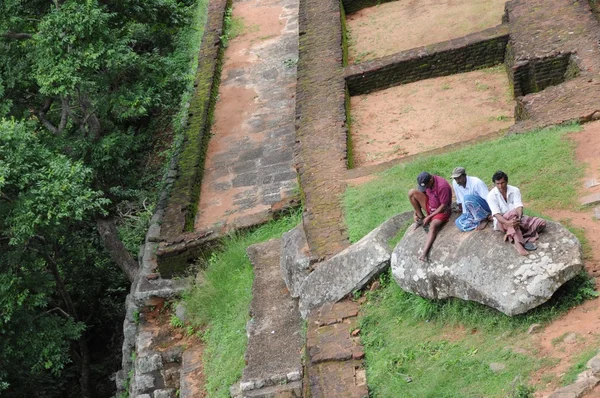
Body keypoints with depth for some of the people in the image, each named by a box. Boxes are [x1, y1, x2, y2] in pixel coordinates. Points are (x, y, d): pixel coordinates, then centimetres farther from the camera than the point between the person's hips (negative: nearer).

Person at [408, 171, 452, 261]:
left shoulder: (442, 186, -31)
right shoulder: (425, 183, -10)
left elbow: (443, 206, -24)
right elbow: (417, 198, 5)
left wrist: (429, 217, -21)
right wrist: (415, 213, -6)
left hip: (441, 210, -6)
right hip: (429, 206, 7)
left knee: (433, 226, -36)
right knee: (412, 192, -13)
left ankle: (424, 253, -49)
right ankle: (421, 218, 0)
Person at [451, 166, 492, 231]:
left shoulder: (476, 183, -20)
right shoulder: (455, 183, -4)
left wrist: (491, 214, -29)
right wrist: (464, 214, 16)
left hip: (484, 209, -5)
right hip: (470, 212, 5)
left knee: (467, 198, -35)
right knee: (459, 223, -27)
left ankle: (484, 219, -17)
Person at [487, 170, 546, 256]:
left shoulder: (515, 190, -3)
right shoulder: (491, 196, -11)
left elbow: (519, 206, -17)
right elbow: (496, 214, -23)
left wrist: (519, 218, -40)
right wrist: (508, 223, -42)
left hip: (517, 219, 5)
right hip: (502, 222, -5)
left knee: (542, 222, -14)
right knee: (513, 213, -38)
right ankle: (518, 243, -53)